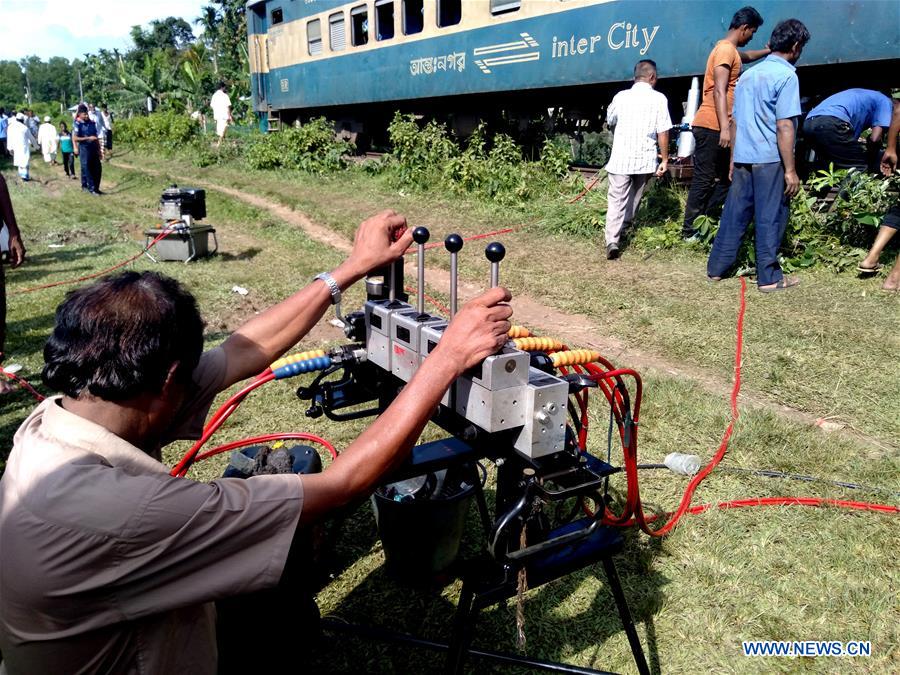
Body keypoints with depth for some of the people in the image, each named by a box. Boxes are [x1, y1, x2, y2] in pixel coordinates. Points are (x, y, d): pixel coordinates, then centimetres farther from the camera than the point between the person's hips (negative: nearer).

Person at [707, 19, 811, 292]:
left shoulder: (748, 74, 14)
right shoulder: (786, 75, -8)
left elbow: (734, 121, 16)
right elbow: (784, 127, -15)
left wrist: (734, 161, 22)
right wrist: (790, 170, -13)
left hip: (743, 158, 6)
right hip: (770, 160, -6)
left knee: (735, 214, 12)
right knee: (770, 218, 1)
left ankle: (717, 267, 16)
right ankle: (769, 277, 8)